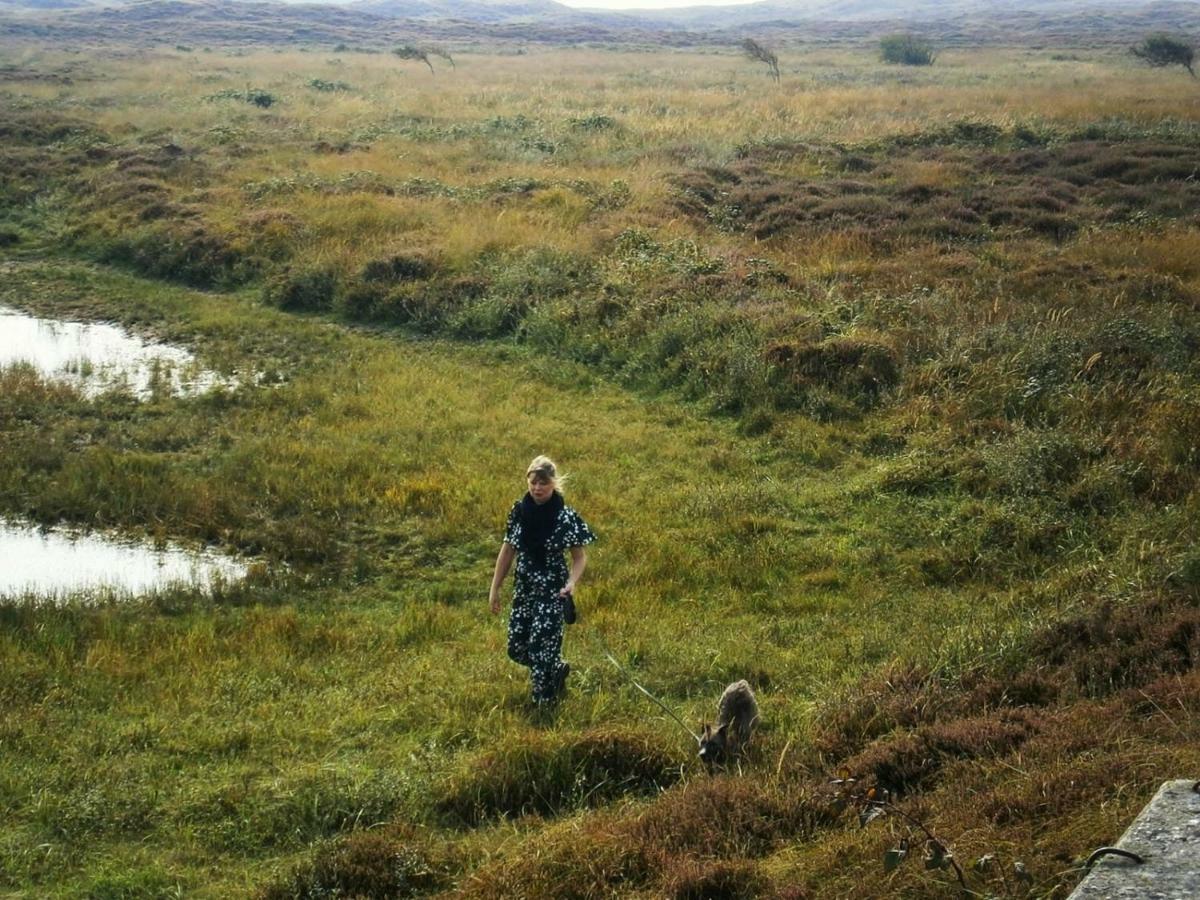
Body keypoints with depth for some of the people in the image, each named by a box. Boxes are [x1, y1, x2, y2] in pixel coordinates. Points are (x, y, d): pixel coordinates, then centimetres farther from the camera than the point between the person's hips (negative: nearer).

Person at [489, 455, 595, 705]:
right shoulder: (519, 511, -1)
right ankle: (558, 669, 39)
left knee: (543, 646, -7)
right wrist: (495, 589, 9)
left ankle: (545, 703, 12)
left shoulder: (566, 517, -13)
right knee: (516, 648, 11)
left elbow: (580, 557, -7)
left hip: (552, 591, -5)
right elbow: (507, 551, 7)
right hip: (524, 588, 5)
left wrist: (572, 583, -25)